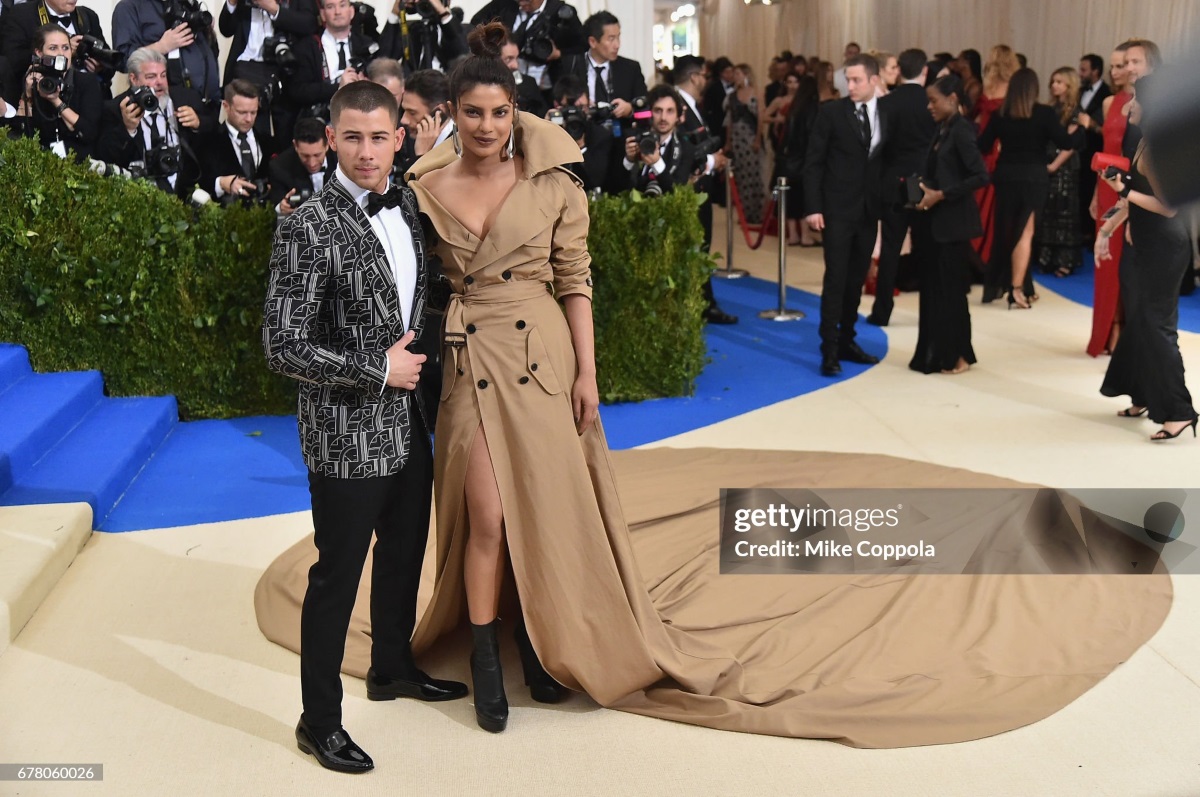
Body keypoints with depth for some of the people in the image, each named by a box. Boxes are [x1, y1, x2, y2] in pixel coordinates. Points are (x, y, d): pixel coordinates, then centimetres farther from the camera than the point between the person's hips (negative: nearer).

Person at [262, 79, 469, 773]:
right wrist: (378, 369, -18)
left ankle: (394, 667, 45)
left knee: (404, 555, 22)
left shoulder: (407, 205, 4)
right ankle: (320, 721, 23)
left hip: (410, 425, 7)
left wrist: (420, 365, 8)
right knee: (338, 575, 5)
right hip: (348, 435, -7)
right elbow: (284, 346, -20)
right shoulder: (310, 228, -18)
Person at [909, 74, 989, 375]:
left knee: (950, 289, 0)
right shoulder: (942, 130, 13)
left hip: (952, 222, -8)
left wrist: (940, 195, -19)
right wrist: (922, 187, 0)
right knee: (933, 288, 10)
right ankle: (935, 353, 17)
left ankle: (957, 355, 12)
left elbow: (980, 176, -20)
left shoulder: (961, 131, -13)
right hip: (935, 221, 8)